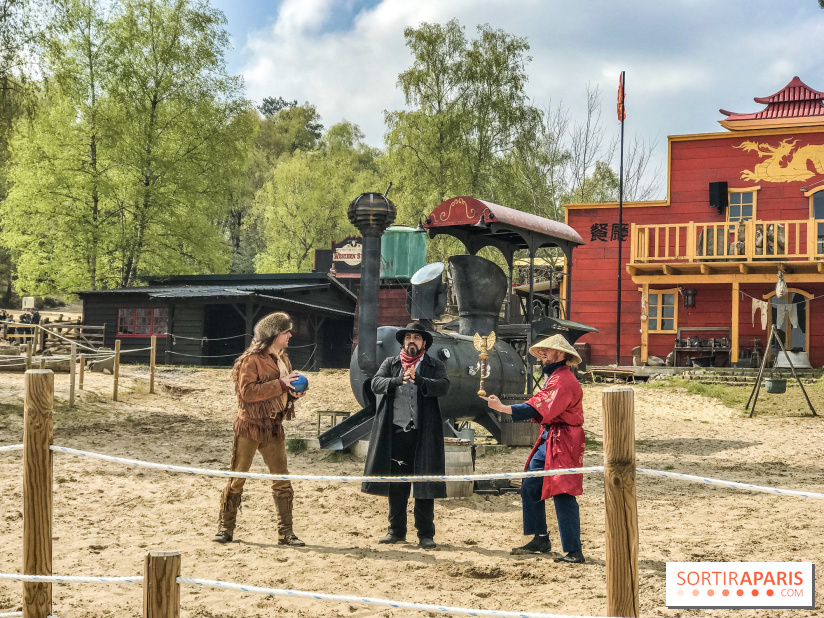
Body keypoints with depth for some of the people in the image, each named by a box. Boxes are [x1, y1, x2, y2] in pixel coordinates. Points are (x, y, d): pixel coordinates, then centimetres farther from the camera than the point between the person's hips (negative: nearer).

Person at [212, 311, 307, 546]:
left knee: (282, 480, 2)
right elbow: (247, 392, -20)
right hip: (249, 426, -6)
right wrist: (280, 384, -22)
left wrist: (294, 393, 3)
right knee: (237, 478, 2)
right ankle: (225, 527, 13)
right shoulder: (252, 359, -9)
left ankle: (285, 531, 8)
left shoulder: (282, 359, 14)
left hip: (273, 427, 6)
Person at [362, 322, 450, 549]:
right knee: (396, 484, 7)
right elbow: (375, 384, 0)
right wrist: (398, 380, -18)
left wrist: (418, 380, -24)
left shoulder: (435, 366, 9)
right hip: (396, 431, 2)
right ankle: (396, 531, 17)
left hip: (423, 433, -2)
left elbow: (443, 387, -9)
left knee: (424, 485, -1)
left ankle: (426, 534, 5)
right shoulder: (390, 363, 15)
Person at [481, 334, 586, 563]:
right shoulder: (553, 377, 18)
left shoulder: (564, 380, -17)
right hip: (548, 440, 11)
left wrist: (503, 408, -27)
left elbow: (538, 409, -25)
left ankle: (574, 552, -9)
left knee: (563, 495, -11)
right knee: (530, 488, 13)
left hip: (563, 442, -11)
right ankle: (541, 540, 23)